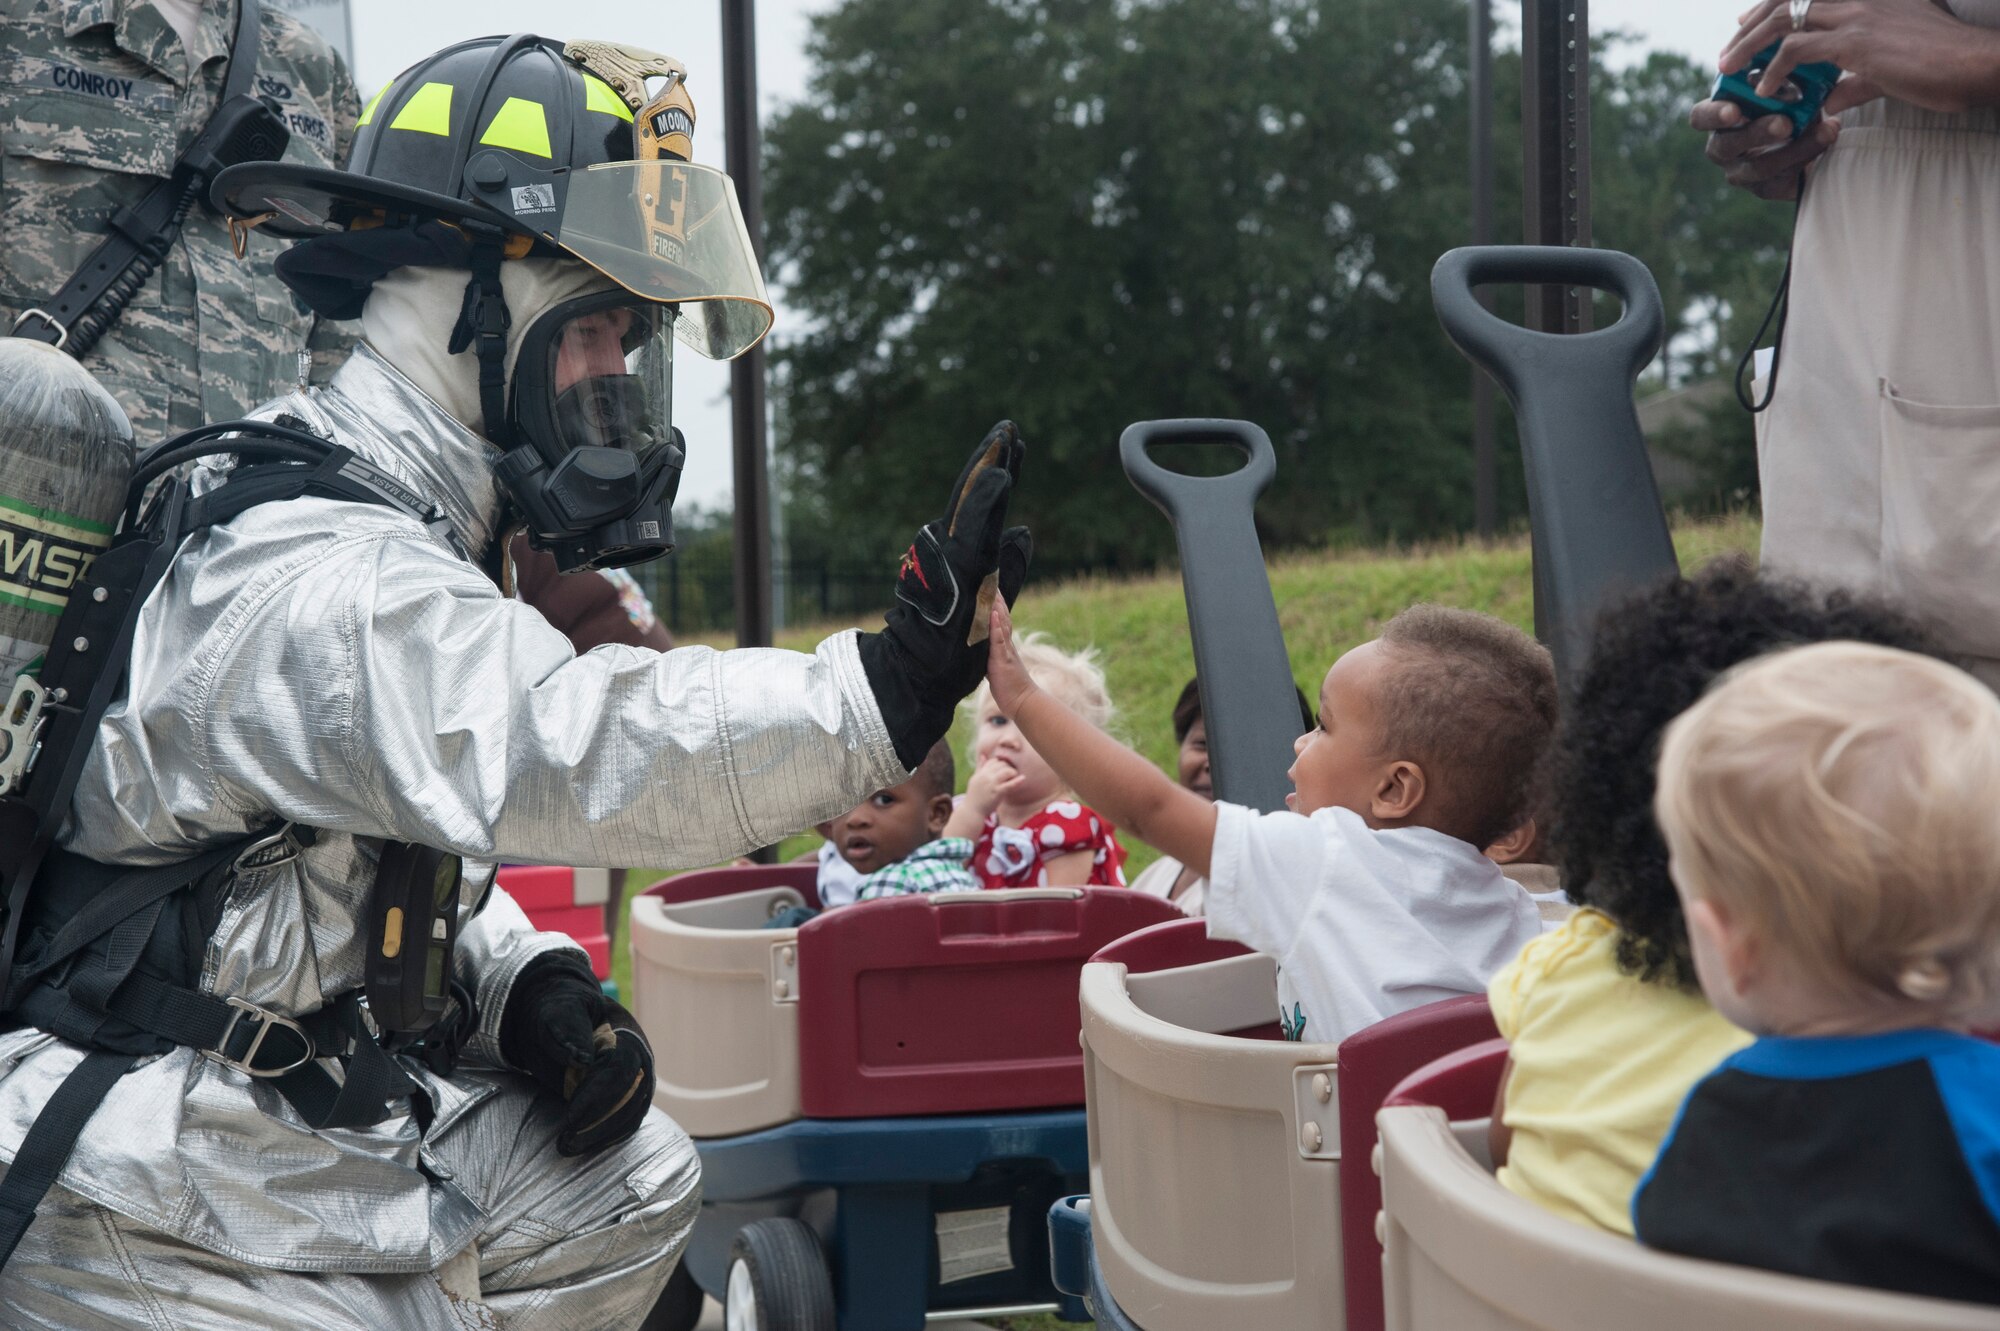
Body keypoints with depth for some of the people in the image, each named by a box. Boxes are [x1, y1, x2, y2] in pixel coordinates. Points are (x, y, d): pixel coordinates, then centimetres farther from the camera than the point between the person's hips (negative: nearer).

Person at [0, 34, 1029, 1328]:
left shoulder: (403, 534, 9)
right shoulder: (311, 580, -26)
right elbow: (567, 750, -43)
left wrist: (529, 985, -3)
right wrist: (886, 689, -50)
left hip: (306, 1112, 10)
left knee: (634, 1181, 10)